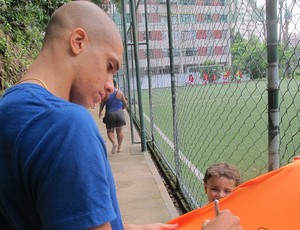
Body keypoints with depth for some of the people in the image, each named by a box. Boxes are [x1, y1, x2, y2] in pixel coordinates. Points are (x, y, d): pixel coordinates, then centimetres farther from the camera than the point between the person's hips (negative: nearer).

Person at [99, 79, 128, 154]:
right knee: (119, 130, 12)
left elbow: (102, 104, 1)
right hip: (119, 113, 1)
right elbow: (125, 104, 5)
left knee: (110, 131, 12)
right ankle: (119, 147, 17)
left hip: (109, 114, -1)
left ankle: (114, 143, -12)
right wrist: (123, 107, 27)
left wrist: (100, 113, 17)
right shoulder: (120, 92, -4)